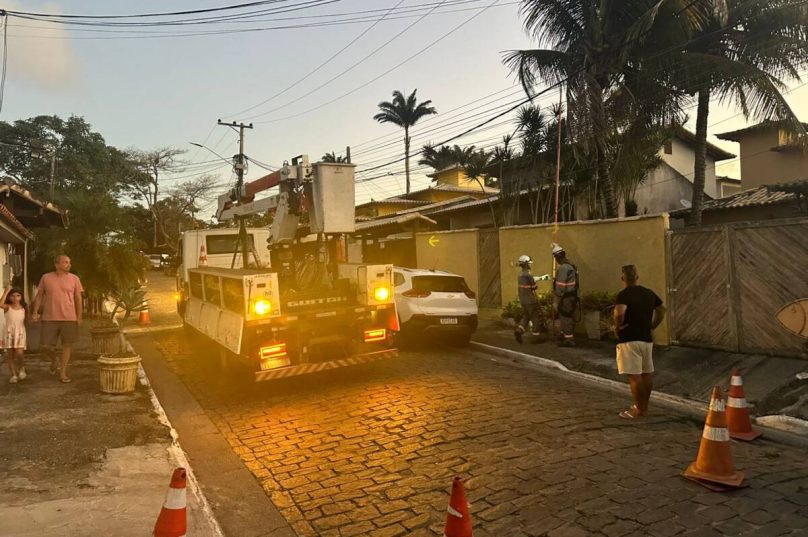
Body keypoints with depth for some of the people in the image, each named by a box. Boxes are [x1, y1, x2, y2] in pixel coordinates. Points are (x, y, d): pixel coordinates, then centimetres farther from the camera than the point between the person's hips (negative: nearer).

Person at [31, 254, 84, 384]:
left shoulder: (74, 279, 2)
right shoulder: (46, 278, 3)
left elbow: (78, 299, 5)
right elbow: (39, 295, 9)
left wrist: (79, 317, 3)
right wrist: (35, 312, -1)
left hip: (69, 318, 0)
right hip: (49, 318, 0)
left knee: (67, 345, 2)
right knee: (47, 345, 2)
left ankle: (63, 373, 12)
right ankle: (53, 362, 34)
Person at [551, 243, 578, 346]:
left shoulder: (563, 268, -20)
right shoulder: (570, 265, 7)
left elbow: (560, 286, -22)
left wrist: (556, 301, -19)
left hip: (566, 298, -10)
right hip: (572, 295, 10)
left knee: (565, 318, -2)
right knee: (567, 317, 19)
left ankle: (569, 340, 3)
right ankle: (564, 337, 30)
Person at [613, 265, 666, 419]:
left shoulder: (624, 294, -14)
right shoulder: (649, 293, 9)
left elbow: (620, 312, -32)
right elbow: (662, 309, 20)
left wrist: (617, 326, -15)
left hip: (629, 340, -8)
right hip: (647, 338, 8)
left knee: (634, 375, -2)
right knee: (647, 373, 16)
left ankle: (639, 409, 4)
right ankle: (644, 405, 28)